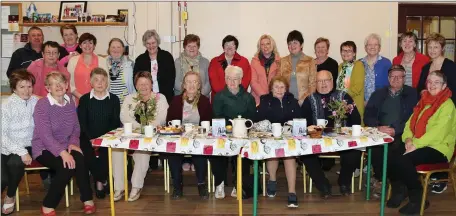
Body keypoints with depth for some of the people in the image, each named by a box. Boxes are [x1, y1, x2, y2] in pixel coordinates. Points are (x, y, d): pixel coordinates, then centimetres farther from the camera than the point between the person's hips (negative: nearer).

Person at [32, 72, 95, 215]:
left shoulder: (70, 102, 4)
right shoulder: (42, 105, -14)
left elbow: (76, 127, 10)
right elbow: (45, 135, -21)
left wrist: (73, 143, -10)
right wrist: (63, 152, -32)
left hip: (64, 147, 4)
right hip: (44, 148, -4)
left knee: (79, 160, -27)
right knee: (66, 166, -30)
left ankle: (87, 200, -13)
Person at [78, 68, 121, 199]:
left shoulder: (114, 99, 7)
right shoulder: (84, 100, 7)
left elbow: (116, 123, 3)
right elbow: (82, 123, 1)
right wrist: (91, 139, -16)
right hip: (88, 138, 0)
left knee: (106, 153, -30)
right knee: (88, 154, -29)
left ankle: (99, 182, -4)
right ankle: (103, 181, -4)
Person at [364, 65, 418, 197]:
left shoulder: (412, 94, 10)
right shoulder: (378, 94, 17)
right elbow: (368, 116, 8)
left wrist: (395, 130, -17)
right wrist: (378, 127, -13)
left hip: (401, 134, -2)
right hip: (379, 133, 2)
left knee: (396, 147, -33)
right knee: (374, 146, -30)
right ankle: (379, 179, -9)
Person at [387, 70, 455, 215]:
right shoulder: (423, 101, 17)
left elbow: (438, 132, -19)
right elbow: (410, 122, 12)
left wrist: (416, 144, -25)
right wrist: (408, 139, -9)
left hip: (437, 148, -7)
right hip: (417, 145, 7)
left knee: (402, 160, -31)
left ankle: (418, 199, -13)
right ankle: (399, 191, -1)